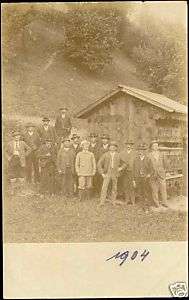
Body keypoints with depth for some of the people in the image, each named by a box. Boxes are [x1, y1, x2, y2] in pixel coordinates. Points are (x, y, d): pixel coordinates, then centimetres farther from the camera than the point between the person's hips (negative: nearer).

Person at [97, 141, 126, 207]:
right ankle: (102, 202, -6)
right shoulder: (105, 155, -3)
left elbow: (124, 164, 13)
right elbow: (99, 164, -1)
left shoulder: (118, 156, 1)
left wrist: (120, 168, -4)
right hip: (107, 174, -2)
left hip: (115, 175, 2)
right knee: (104, 188, -9)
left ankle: (113, 201, 20)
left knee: (114, 188, 9)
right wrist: (102, 173, -7)